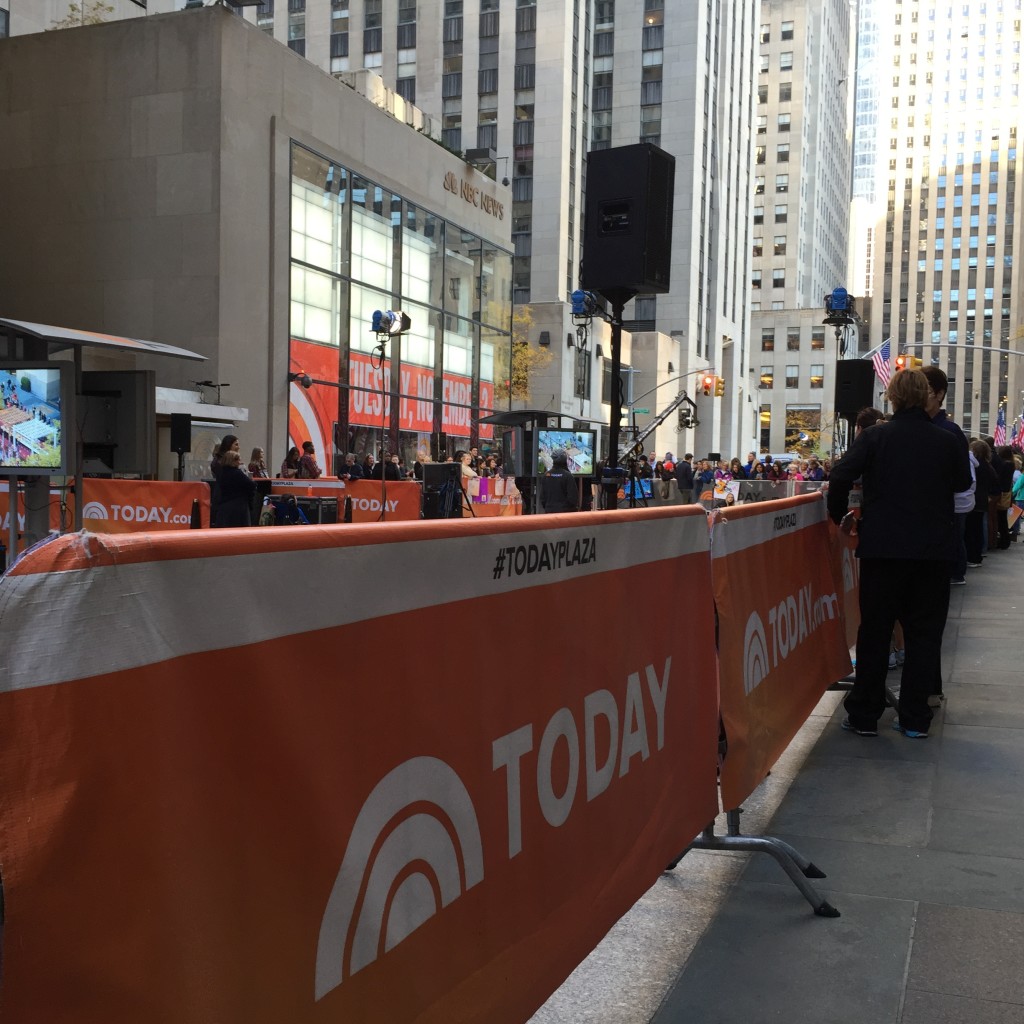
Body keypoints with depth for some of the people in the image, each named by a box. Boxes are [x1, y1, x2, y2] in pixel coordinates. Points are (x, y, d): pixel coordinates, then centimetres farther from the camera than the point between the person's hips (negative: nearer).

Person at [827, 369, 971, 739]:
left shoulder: (874, 436, -7)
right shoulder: (946, 441, -1)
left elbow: (840, 476, -15)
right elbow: (963, 483, 15)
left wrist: (839, 515, 1)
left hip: (882, 546, -1)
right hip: (933, 550, 1)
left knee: (874, 630, 7)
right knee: (923, 632, 9)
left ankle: (864, 715, 12)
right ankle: (914, 718, 12)